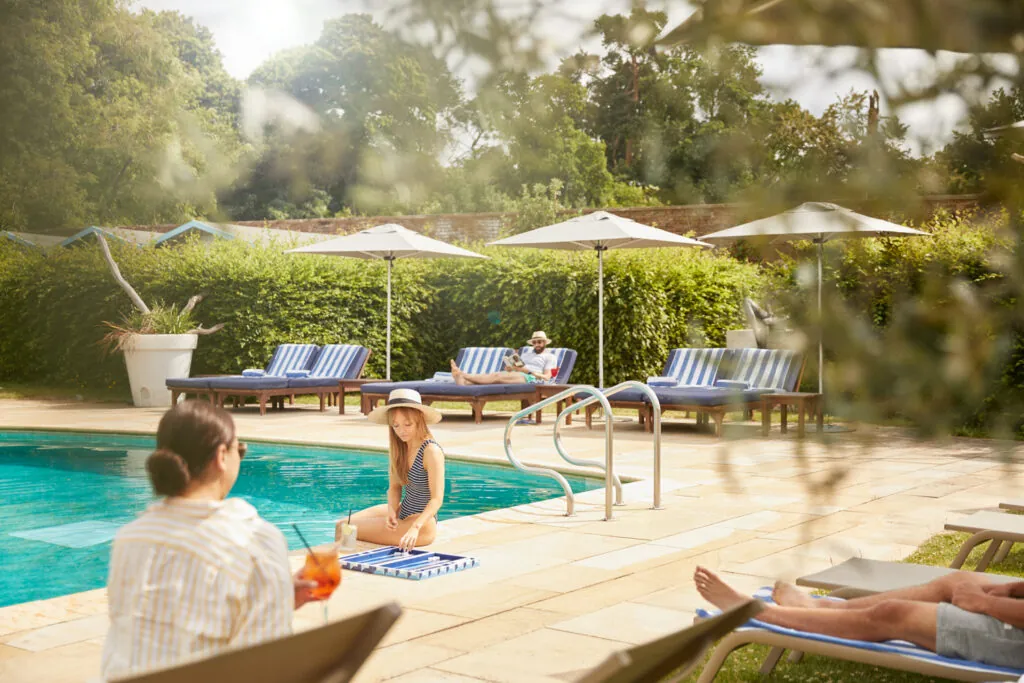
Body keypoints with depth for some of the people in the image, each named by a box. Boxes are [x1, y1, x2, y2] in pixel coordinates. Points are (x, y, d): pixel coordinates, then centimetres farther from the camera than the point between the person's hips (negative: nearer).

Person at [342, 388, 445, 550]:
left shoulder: (431, 451, -21)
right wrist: (392, 512, -17)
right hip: (402, 511, 8)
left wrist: (415, 528, -38)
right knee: (341, 526, 8)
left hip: (422, 522, -8)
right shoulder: (398, 447, 3)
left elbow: (437, 499, -26)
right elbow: (394, 487, 4)